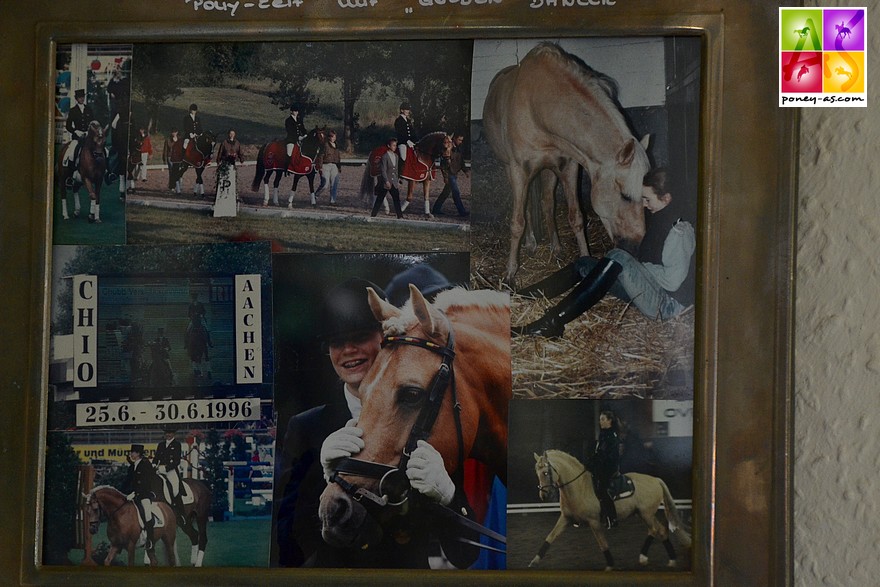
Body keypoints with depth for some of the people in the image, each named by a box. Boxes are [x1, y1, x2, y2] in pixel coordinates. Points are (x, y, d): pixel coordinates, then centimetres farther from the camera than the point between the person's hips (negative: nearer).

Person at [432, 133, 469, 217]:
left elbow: (460, 161, 21)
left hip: (455, 174, 9)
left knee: (446, 192, 13)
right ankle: (462, 212, -9)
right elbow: (444, 163, -16)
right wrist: (445, 176, -19)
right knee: (456, 192, -10)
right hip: (449, 173, -9)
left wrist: (465, 170, 7)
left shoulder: (458, 148, 12)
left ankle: (436, 209, 21)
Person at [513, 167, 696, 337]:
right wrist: (638, 265, 1)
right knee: (585, 264, 8)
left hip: (667, 304, -10)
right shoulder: (659, 220, 11)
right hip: (653, 290, 10)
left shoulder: (679, 231, -19)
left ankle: (553, 323, -40)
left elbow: (672, 280, -23)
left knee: (617, 258, -32)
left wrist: (642, 266, -11)